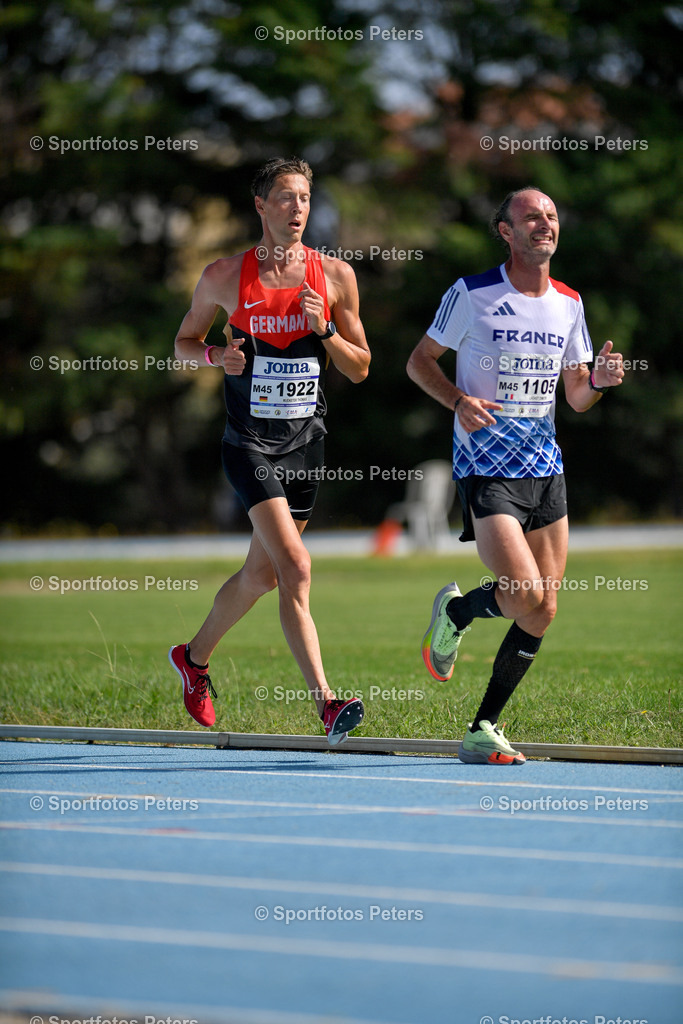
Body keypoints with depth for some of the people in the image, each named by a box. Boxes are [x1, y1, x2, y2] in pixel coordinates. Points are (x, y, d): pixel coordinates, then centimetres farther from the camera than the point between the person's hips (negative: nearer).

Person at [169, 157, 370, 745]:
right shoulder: (225, 276, -2)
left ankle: (195, 657, 40)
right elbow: (184, 342, 11)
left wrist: (325, 330, -12)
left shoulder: (335, 276, 2)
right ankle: (325, 700, -23)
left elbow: (360, 369, 7)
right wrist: (217, 355, -10)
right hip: (250, 442, -4)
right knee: (295, 567, -19)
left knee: (261, 574, 14)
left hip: (306, 443, 4)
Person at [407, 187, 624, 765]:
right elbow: (420, 361, 2)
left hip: (545, 468, 6)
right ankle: (455, 611, 14)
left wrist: (600, 381, -7)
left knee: (543, 613, 2)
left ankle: (484, 730, 13)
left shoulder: (569, 304, 10)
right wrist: (459, 400, -16)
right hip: (486, 467, -6)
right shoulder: (472, 294, -6)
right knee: (527, 598, -19)